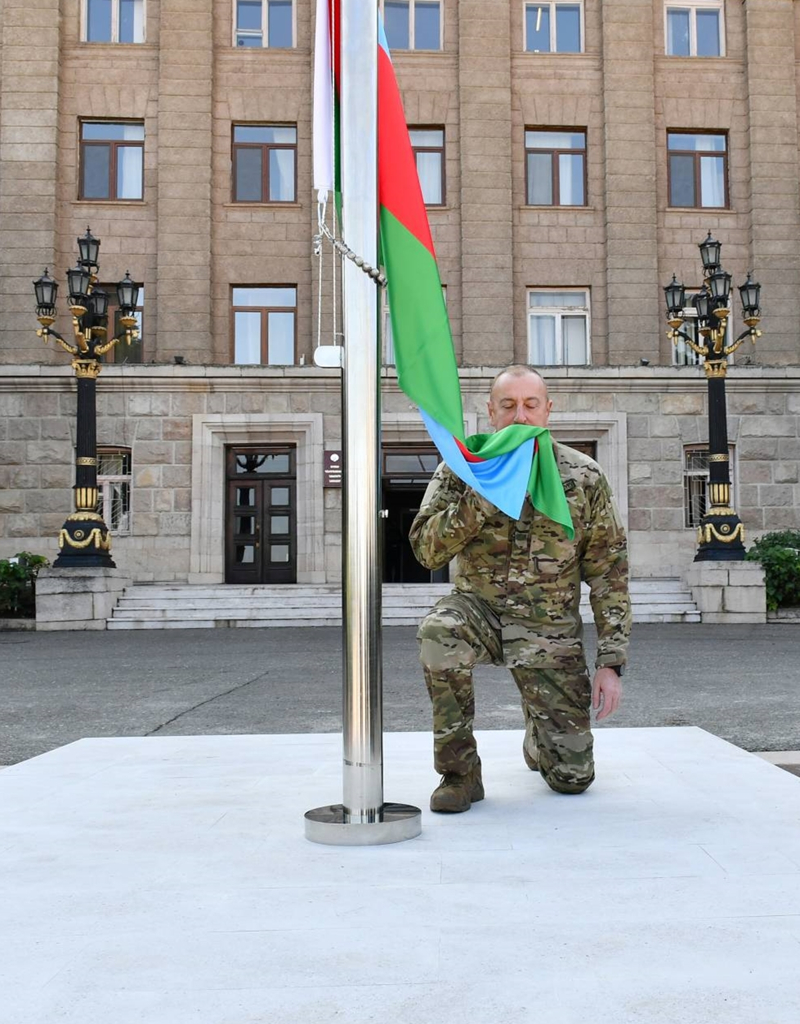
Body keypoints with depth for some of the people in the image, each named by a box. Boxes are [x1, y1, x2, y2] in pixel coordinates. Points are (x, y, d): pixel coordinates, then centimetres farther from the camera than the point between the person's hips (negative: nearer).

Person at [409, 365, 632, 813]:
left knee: (573, 777, -3)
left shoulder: (584, 477, -5)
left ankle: (538, 736, 37)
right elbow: (427, 549, -16)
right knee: (440, 631, -37)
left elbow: (609, 574, -2)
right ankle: (460, 772, -17)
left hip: (551, 629, 0)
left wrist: (611, 663, -7)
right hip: (480, 611, 0)